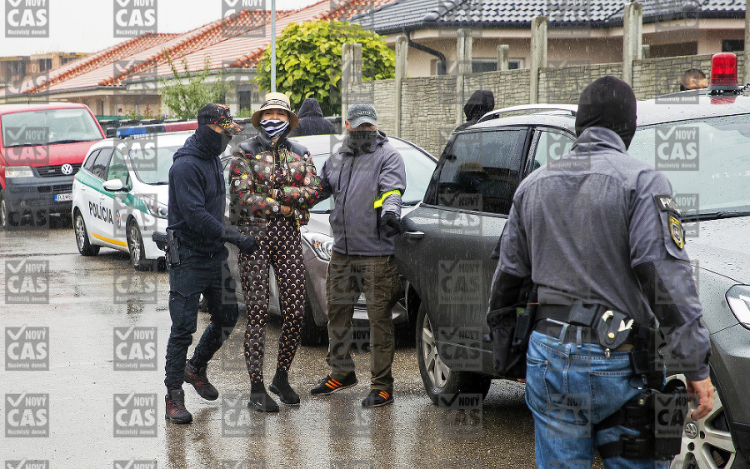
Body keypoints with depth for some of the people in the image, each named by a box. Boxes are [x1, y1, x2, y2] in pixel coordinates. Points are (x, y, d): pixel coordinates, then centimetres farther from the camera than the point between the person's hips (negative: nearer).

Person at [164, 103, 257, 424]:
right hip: (188, 258, -8)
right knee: (184, 327, -5)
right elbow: (195, 216, -24)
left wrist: (225, 238, 16)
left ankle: (196, 368, 33)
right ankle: (174, 395, 2)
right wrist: (234, 237, -23)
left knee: (226, 318, 12)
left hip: (214, 255, 8)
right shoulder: (186, 166, -17)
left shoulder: (214, 160, 12)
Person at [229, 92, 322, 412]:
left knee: (295, 311, -1)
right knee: (258, 311, -6)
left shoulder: (300, 155, 13)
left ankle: (281, 378, 18)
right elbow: (243, 196, -9)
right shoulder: (245, 153, 3)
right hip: (254, 234, -3)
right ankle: (257, 389, -2)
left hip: (289, 236, 3)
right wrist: (283, 205, -7)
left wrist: (276, 192, -11)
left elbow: (313, 192, -1)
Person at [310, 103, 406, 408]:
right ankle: (341, 372, 31)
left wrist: (389, 211, -38)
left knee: (378, 316, -6)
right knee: (337, 311, 14)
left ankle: (382, 385, 0)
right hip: (342, 251, 7)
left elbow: (392, 189, -19)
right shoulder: (337, 159, 17)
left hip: (376, 253, -7)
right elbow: (320, 188, 31)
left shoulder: (388, 157, -3)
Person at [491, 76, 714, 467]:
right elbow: (668, 278, -15)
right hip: (619, 363, -5)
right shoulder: (641, 181, -7)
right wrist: (695, 366, -13)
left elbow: (507, 277, 17)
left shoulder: (533, 184, 12)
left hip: (549, 357, 5)